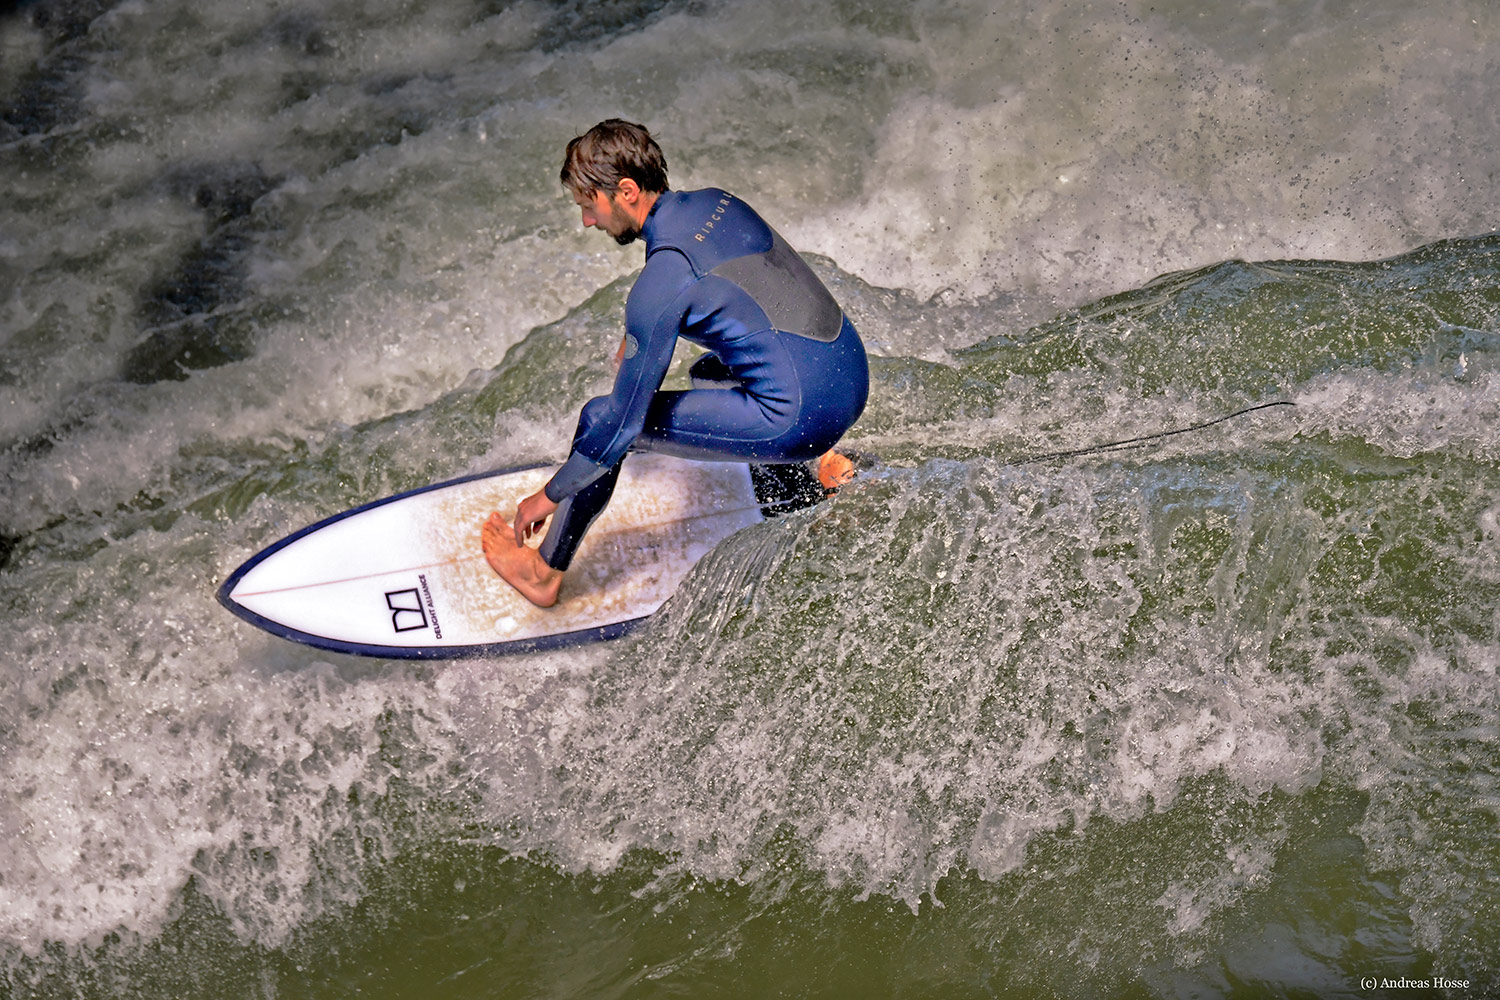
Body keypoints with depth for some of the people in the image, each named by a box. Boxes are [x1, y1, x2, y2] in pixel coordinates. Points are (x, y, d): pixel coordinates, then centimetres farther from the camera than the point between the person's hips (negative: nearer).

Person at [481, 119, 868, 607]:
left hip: (800, 418, -9)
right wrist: (642, 335, 31)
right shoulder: (717, 201, 6)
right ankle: (820, 463, 28)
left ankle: (544, 572, 14)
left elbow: (624, 417, -13)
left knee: (602, 418, 0)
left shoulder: (662, 281, -18)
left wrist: (551, 494, -2)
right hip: (854, 379, 9)